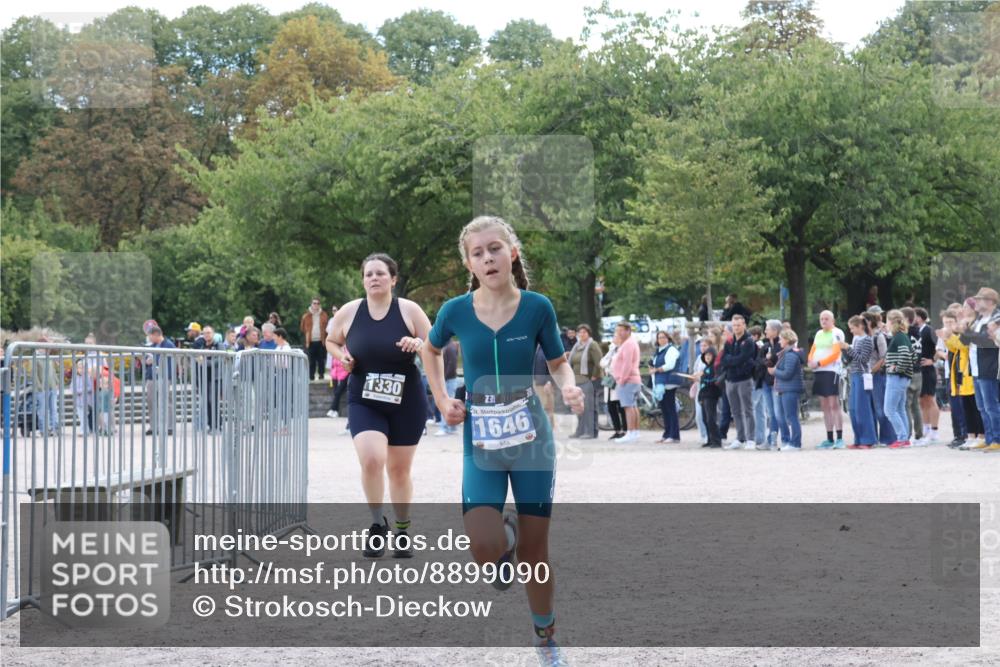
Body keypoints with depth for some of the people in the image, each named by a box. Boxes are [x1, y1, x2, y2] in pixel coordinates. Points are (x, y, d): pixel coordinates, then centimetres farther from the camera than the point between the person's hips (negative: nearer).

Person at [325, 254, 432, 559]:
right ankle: (377, 524, -2)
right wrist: (342, 356, -4)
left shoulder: (409, 310, -5)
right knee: (371, 459, -22)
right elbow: (331, 342, 17)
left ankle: (402, 531, 30)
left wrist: (419, 344, -23)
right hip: (364, 402, 0)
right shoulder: (349, 312, -1)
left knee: (399, 468, 10)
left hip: (406, 402, 0)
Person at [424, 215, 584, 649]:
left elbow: (558, 363, 3)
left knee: (535, 550, 7)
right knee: (484, 548, -18)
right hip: (481, 441, 0)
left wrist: (569, 389, -18)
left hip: (531, 436, 0)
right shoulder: (455, 310, -7)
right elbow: (432, 349, 15)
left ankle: (545, 634, 27)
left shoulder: (537, 307, -8)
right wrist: (441, 400, 5)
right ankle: (506, 535, 19)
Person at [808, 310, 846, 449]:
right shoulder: (819, 334, 20)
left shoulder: (837, 333, -4)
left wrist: (819, 363, -16)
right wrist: (811, 361, -3)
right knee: (825, 406, 8)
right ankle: (829, 440, 12)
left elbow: (835, 353, -12)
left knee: (834, 404, -11)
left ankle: (839, 439, -12)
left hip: (831, 371, -8)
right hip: (818, 371, 8)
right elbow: (813, 350, 19)